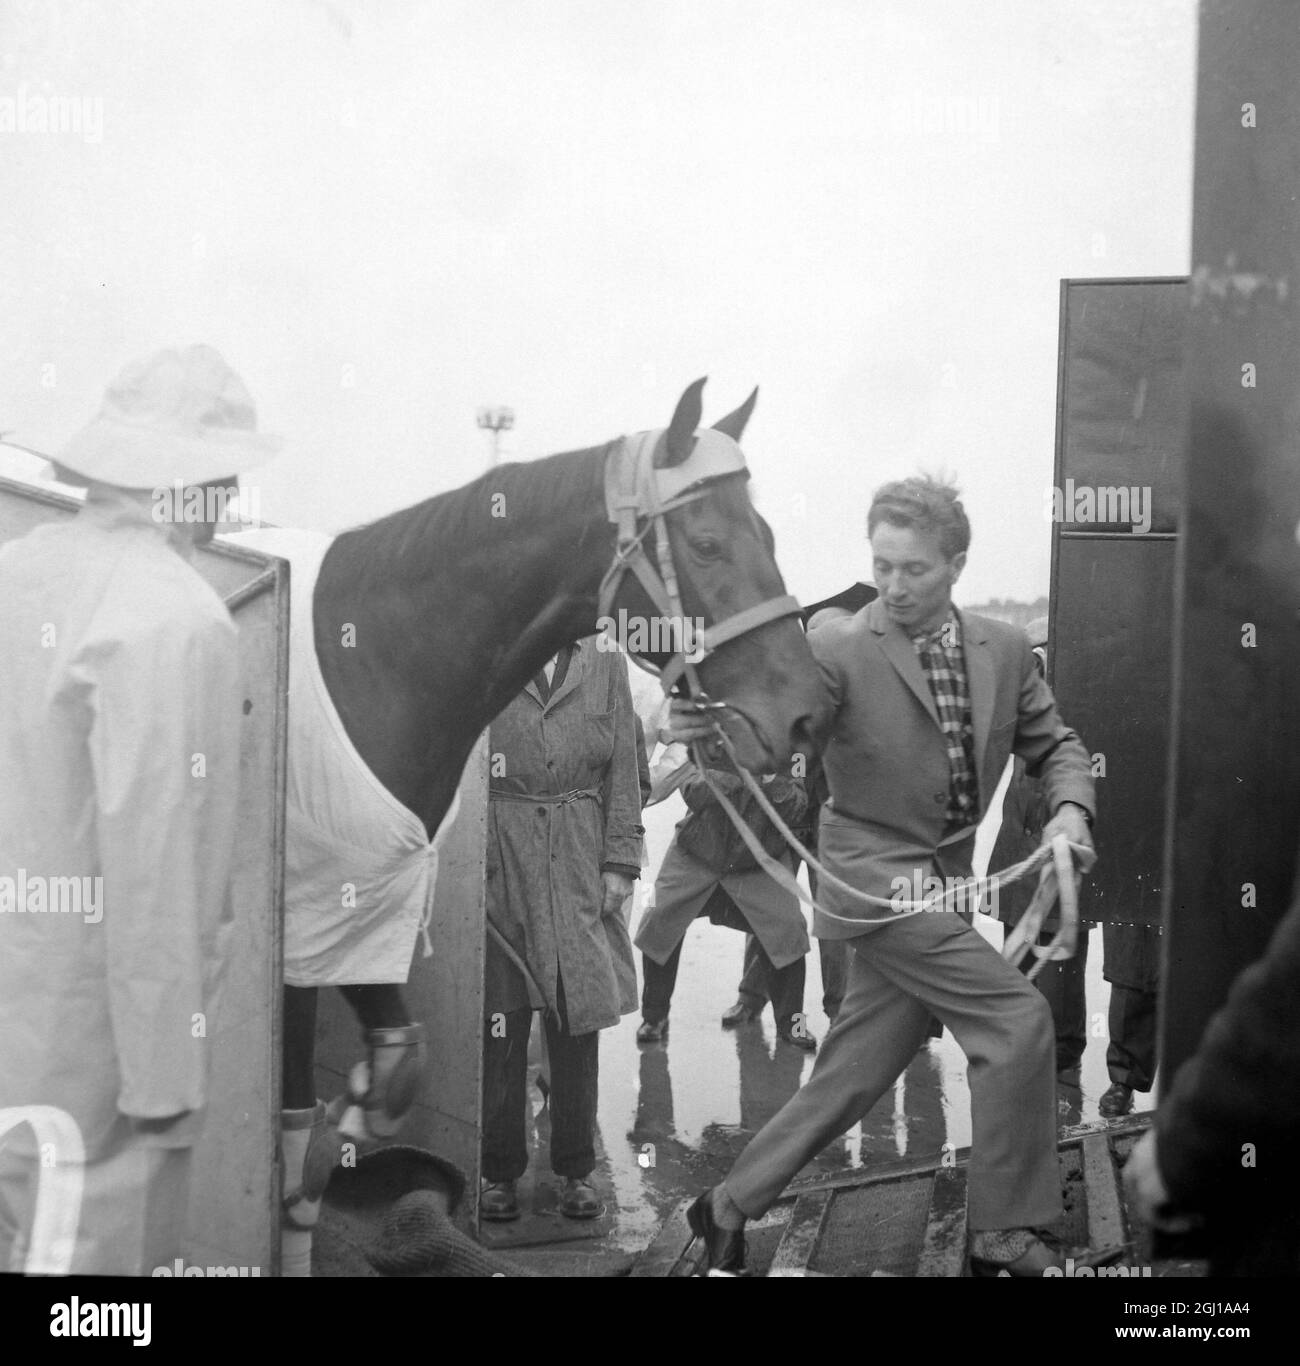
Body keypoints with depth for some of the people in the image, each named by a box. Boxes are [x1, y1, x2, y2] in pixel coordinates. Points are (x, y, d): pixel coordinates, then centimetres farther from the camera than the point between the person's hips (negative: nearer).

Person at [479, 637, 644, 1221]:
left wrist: (619, 861, 2)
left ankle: (576, 1168, 18)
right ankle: (499, 1168, 17)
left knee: (578, 1017, 5)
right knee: (499, 1021, 3)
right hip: (498, 860, -2)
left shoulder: (606, 664, 8)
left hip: (580, 863, 2)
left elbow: (622, 772, 9)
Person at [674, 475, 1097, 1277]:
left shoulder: (1004, 651, 5)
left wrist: (1070, 810, -9)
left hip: (945, 880, 6)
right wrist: (707, 723, -43)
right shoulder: (840, 650, -11)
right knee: (1019, 1021, -13)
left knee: (859, 1072, 10)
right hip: (880, 877, -6)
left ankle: (731, 1208, 25)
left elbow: (1055, 745, 12)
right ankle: (1006, 1235, 1)